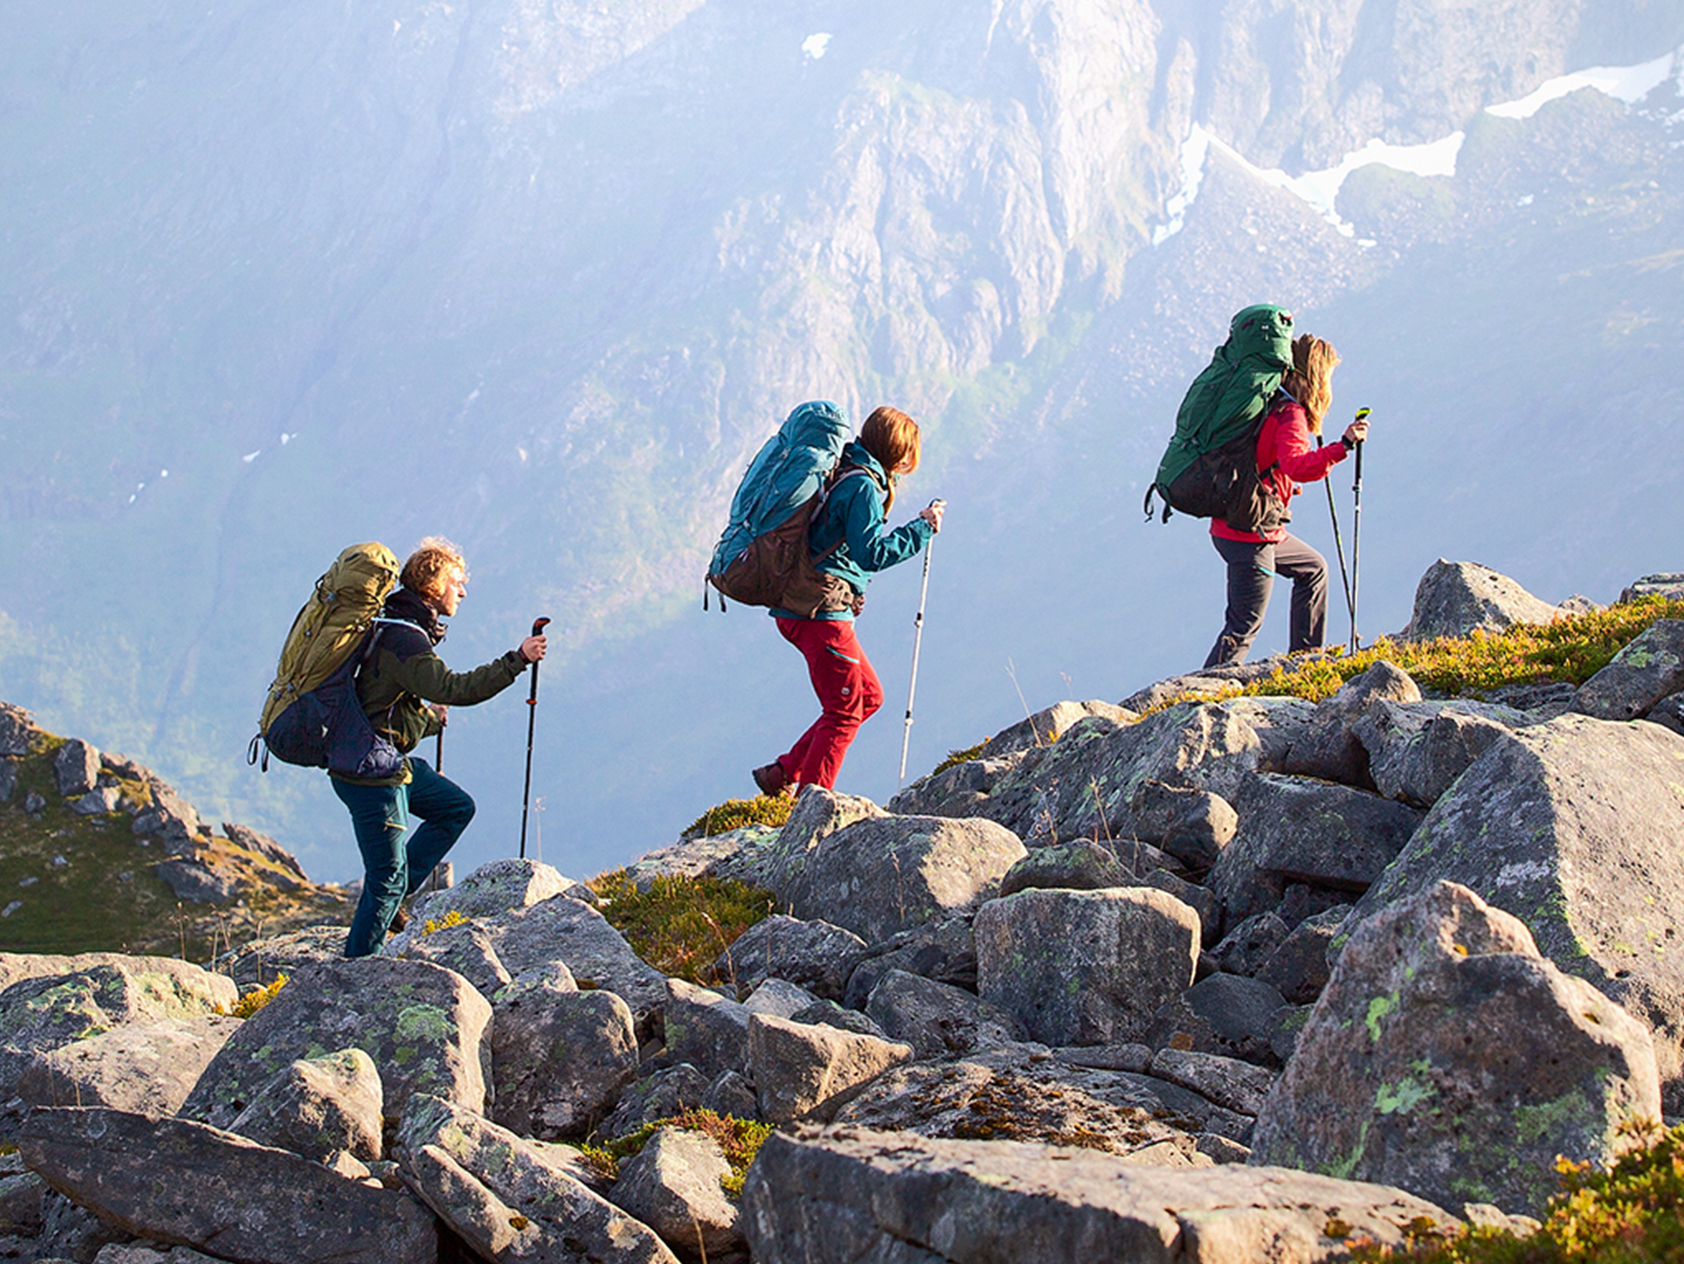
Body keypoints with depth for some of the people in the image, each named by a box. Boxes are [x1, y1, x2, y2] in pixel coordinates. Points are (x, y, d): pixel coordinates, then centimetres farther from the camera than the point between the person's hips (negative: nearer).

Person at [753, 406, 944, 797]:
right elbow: (870, 553, -21)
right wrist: (921, 529, -14)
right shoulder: (863, 486, -14)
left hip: (797, 606, 10)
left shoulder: (840, 473, 15)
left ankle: (783, 775, 15)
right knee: (844, 710, -3)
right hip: (821, 613, -10)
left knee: (869, 695, 16)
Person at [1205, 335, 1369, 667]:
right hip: (1249, 535, -10)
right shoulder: (1290, 415, -16)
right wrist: (1343, 445, -40)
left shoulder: (1268, 403, 11)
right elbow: (1297, 465, -34)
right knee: (1245, 624, -7)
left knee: (1313, 568, 27)